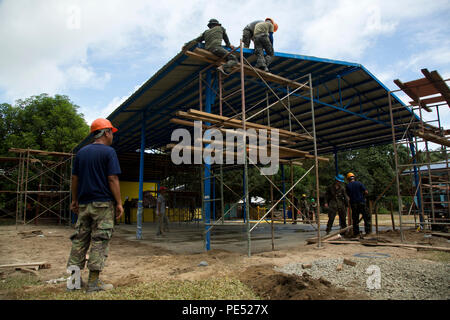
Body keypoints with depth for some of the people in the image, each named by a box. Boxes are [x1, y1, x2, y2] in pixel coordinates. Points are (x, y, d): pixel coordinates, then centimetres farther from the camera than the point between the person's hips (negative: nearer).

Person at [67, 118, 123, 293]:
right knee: (99, 241, -1)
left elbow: (74, 178, 13)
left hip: (83, 204, 6)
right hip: (103, 203, -6)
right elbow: (112, 179, -14)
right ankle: (94, 281, 2)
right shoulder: (108, 152, -7)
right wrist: (119, 203, -10)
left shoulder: (81, 152, 12)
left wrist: (74, 200, 21)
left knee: (79, 239, 12)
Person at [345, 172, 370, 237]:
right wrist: (363, 196, 12)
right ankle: (368, 231, 7)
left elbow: (349, 195, 7)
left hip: (353, 204, 2)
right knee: (367, 217, 10)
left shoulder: (347, 186, 2)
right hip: (361, 202, -2)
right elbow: (366, 192, -6)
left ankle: (356, 233, 8)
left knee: (355, 219, 7)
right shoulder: (359, 183, -2)